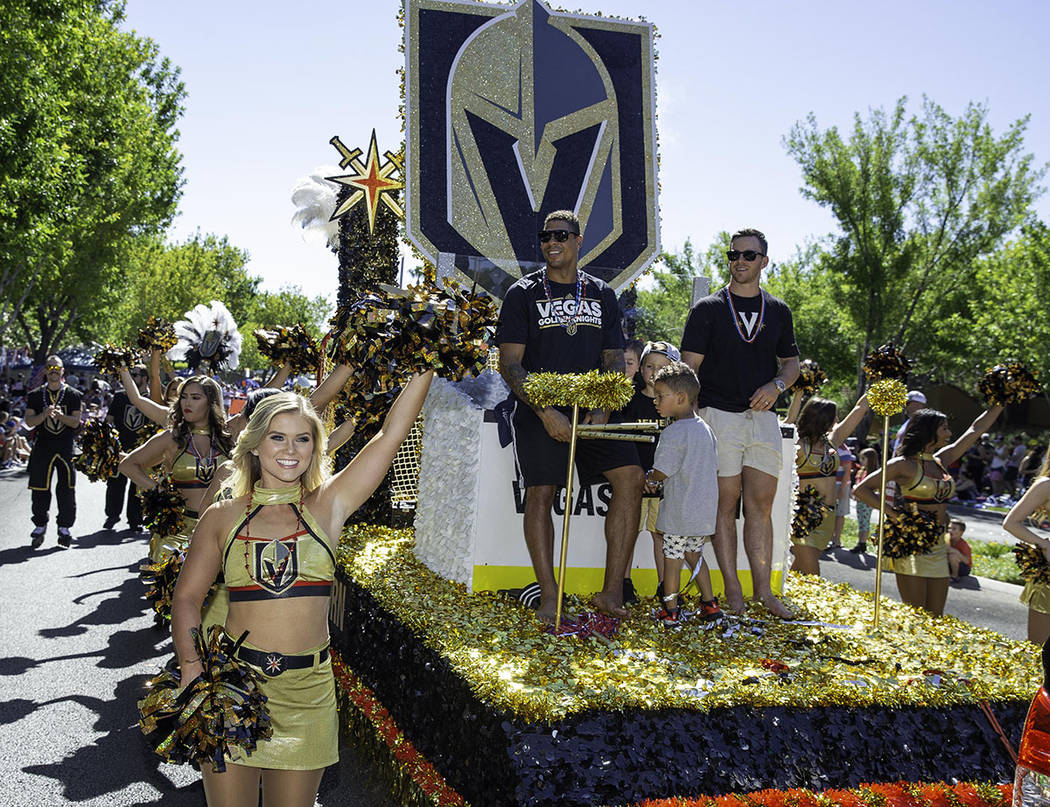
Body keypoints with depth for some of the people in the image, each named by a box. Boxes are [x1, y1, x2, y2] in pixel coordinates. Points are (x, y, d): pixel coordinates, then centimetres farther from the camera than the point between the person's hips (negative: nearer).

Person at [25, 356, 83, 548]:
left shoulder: (73, 395, 6)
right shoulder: (35, 395, 8)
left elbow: (76, 422, 1)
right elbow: (29, 421, 2)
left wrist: (60, 416, -18)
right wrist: (45, 414, -17)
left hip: (66, 448, -1)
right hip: (42, 447, 1)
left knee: (66, 489, -2)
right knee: (40, 489, 2)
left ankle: (64, 527, 8)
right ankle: (40, 526, 16)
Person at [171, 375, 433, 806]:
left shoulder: (329, 506, 2)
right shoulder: (222, 517, 3)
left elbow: (392, 433, -3)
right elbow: (187, 598, 6)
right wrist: (192, 671, -8)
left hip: (307, 690, 0)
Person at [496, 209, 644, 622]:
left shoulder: (602, 294, 13)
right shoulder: (523, 294, 2)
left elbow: (614, 360, 13)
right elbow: (510, 363, -4)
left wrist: (602, 409, -5)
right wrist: (545, 413, -16)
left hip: (591, 408, 3)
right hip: (539, 410, -3)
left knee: (631, 477, -12)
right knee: (540, 494, -10)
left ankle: (612, 591, -7)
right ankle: (549, 594, 2)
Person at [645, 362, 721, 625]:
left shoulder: (673, 433, -17)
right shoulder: (706, 429, 8)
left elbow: (661, 473, -17)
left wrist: (648, 478, 7)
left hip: (679, 512, -8)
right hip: (705, 510, 8)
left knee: (672, 557, 3)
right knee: (694, 553, 21)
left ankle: (670, 611, 10)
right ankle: (709, 603, 23)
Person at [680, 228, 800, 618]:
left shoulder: (778, 311, 14)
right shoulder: (708, 309, 3)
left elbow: (792, 362, 21)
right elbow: (689, 367, -2)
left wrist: (777, 385, -2)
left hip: (763, 417, 3)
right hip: (719, 414, -3)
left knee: (761, 505, 2)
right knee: (725, 502, -1)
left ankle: (763, 588, 8)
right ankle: (732, 588, 5)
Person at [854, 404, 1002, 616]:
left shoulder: (940, 461, 13)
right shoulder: (904, 464, -6)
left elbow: (976, 430, 20)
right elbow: (861, 490, -8)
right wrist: (894, 514, -16)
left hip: (937, 548, 7)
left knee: (935, 618, 6)